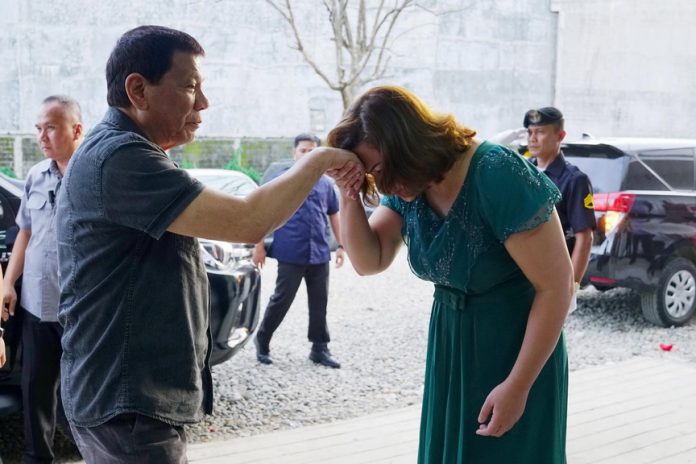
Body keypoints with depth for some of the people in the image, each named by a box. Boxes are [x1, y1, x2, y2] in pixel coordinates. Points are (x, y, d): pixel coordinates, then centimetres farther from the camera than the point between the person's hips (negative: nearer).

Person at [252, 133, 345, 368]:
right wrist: (259, 245, -4)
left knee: (319, 303, 9)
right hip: (290, 254, -4)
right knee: (281, 300, 3)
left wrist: (340, 245, 13)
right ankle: (262, 341, 19)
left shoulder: (326, 183, 9)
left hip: (319, 254, 4)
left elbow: (334, 215, 17)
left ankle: (320, 348, 19)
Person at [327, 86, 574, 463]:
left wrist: (518, 386, -20)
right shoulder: (409, 183, -5)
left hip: (517, 349, -6)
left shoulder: (498, 176, -25)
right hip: (450, 346, 7)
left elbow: (557, 286, -22)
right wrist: (349, 192, -19)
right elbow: (368, 262, -3)